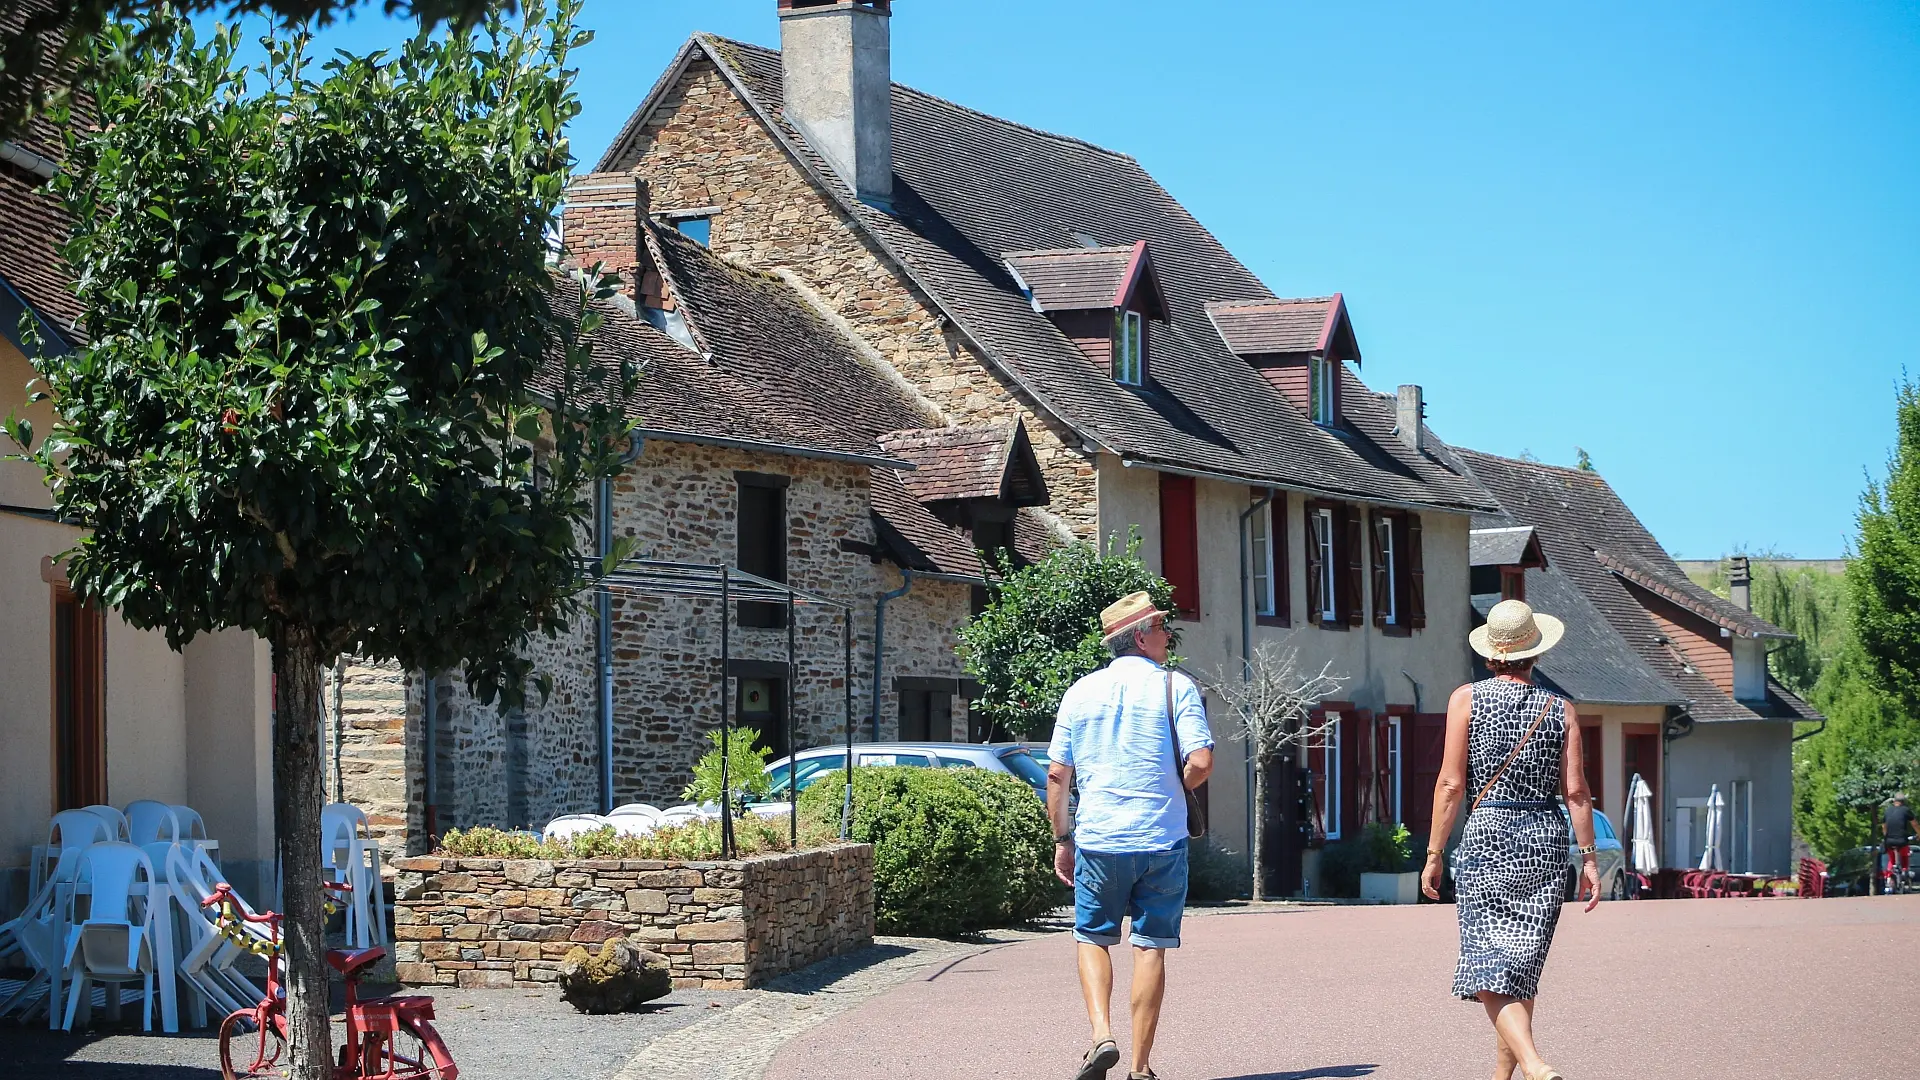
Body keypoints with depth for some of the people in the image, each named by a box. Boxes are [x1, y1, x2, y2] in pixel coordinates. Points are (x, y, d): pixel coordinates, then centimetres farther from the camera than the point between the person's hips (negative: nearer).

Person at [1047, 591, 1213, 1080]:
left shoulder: (1080, 692, 6)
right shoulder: (1176, 687, -2)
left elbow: (1057, 774, 6)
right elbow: (1201, 762, -12)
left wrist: (1062, 839, 14)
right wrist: (1171, 792, 9)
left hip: (1099, 839, 2)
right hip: (1162, 839, -1)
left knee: (1092, 938, 16)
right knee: (1150, 947, 5)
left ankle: (1101, 1034, -5)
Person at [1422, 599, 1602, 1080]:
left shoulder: (1466, 699, -2)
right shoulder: (1561, 709, 4)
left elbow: (1451, 784, -5)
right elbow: (1576, 791, -1)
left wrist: (1434, 853, 0)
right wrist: (1589, 858, 4)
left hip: (1487, 834, -3)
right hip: (1546, 838, 3)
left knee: (1491, 967, -8)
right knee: (1522, 963, 14)